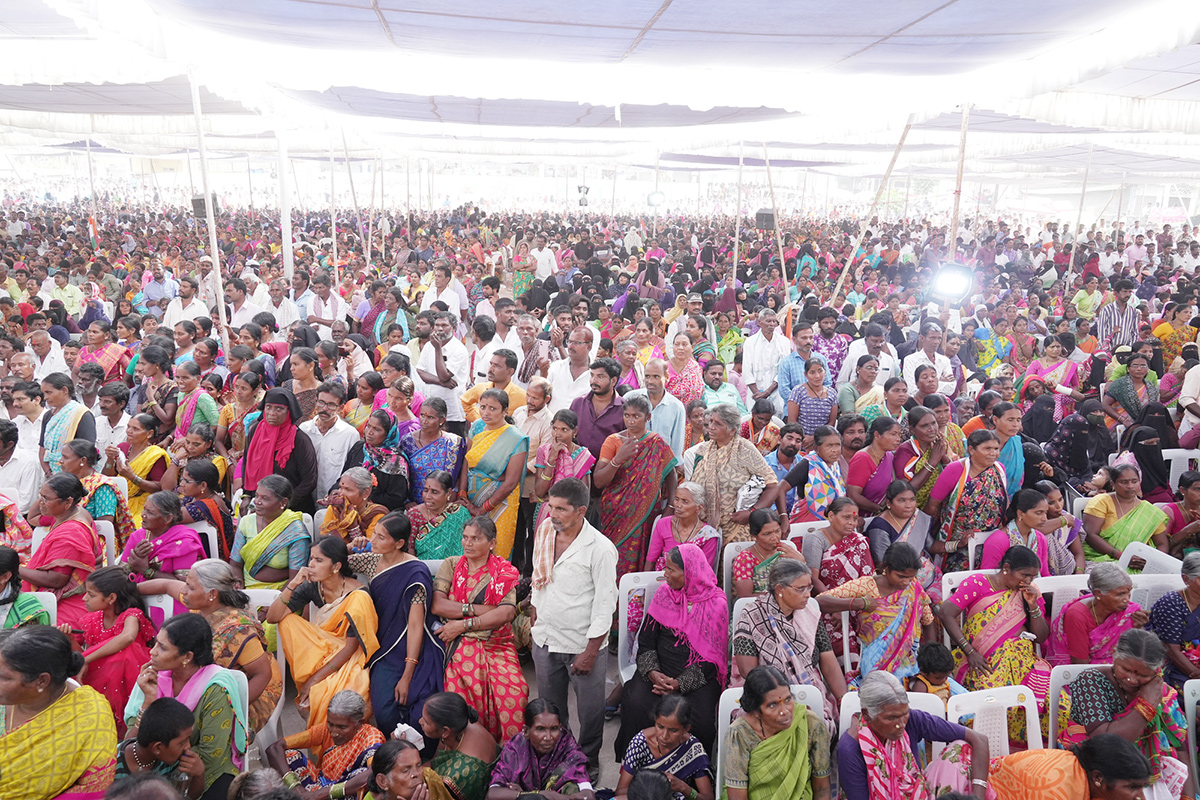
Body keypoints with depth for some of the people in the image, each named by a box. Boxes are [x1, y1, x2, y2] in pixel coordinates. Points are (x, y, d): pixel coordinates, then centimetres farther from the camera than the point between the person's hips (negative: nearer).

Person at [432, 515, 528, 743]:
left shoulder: (505, 571, 8)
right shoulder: (451, 565, 11)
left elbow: (506, 613, -8)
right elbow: (437, 605, -4)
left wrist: (463, 624, -12)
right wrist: (477, 609, -10)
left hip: (496, 646, 0)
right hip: (458, 646, 0)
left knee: (515, 693, -24)